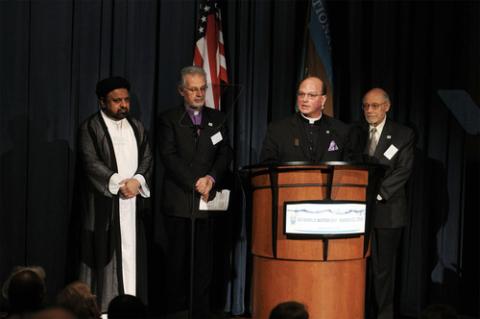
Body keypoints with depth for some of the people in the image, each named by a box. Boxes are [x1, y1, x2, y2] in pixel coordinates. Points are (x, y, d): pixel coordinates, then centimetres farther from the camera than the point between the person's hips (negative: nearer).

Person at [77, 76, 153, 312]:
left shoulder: (136, 127, 15)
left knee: (131, 252, 1)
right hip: (103, 201, -4)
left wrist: (137, 181, -11)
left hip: (133, 201, 5)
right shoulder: (90, 127, -1)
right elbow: (91, 162, -11)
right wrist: (119, 184, -18)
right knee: (103, 252, -4)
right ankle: (100, 307, -1)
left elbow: (147, 158, 9)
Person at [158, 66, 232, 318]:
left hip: (209, 198, 2)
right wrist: (195, 182, -11)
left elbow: (225, 154, 8)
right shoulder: (169, 119, 6)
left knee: (204, 259, -1)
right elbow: (169, 156, -4)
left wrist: (212, 178, -10)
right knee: (179, 258, -1)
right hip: (179, 200, -2)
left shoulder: (217, 119, 16)